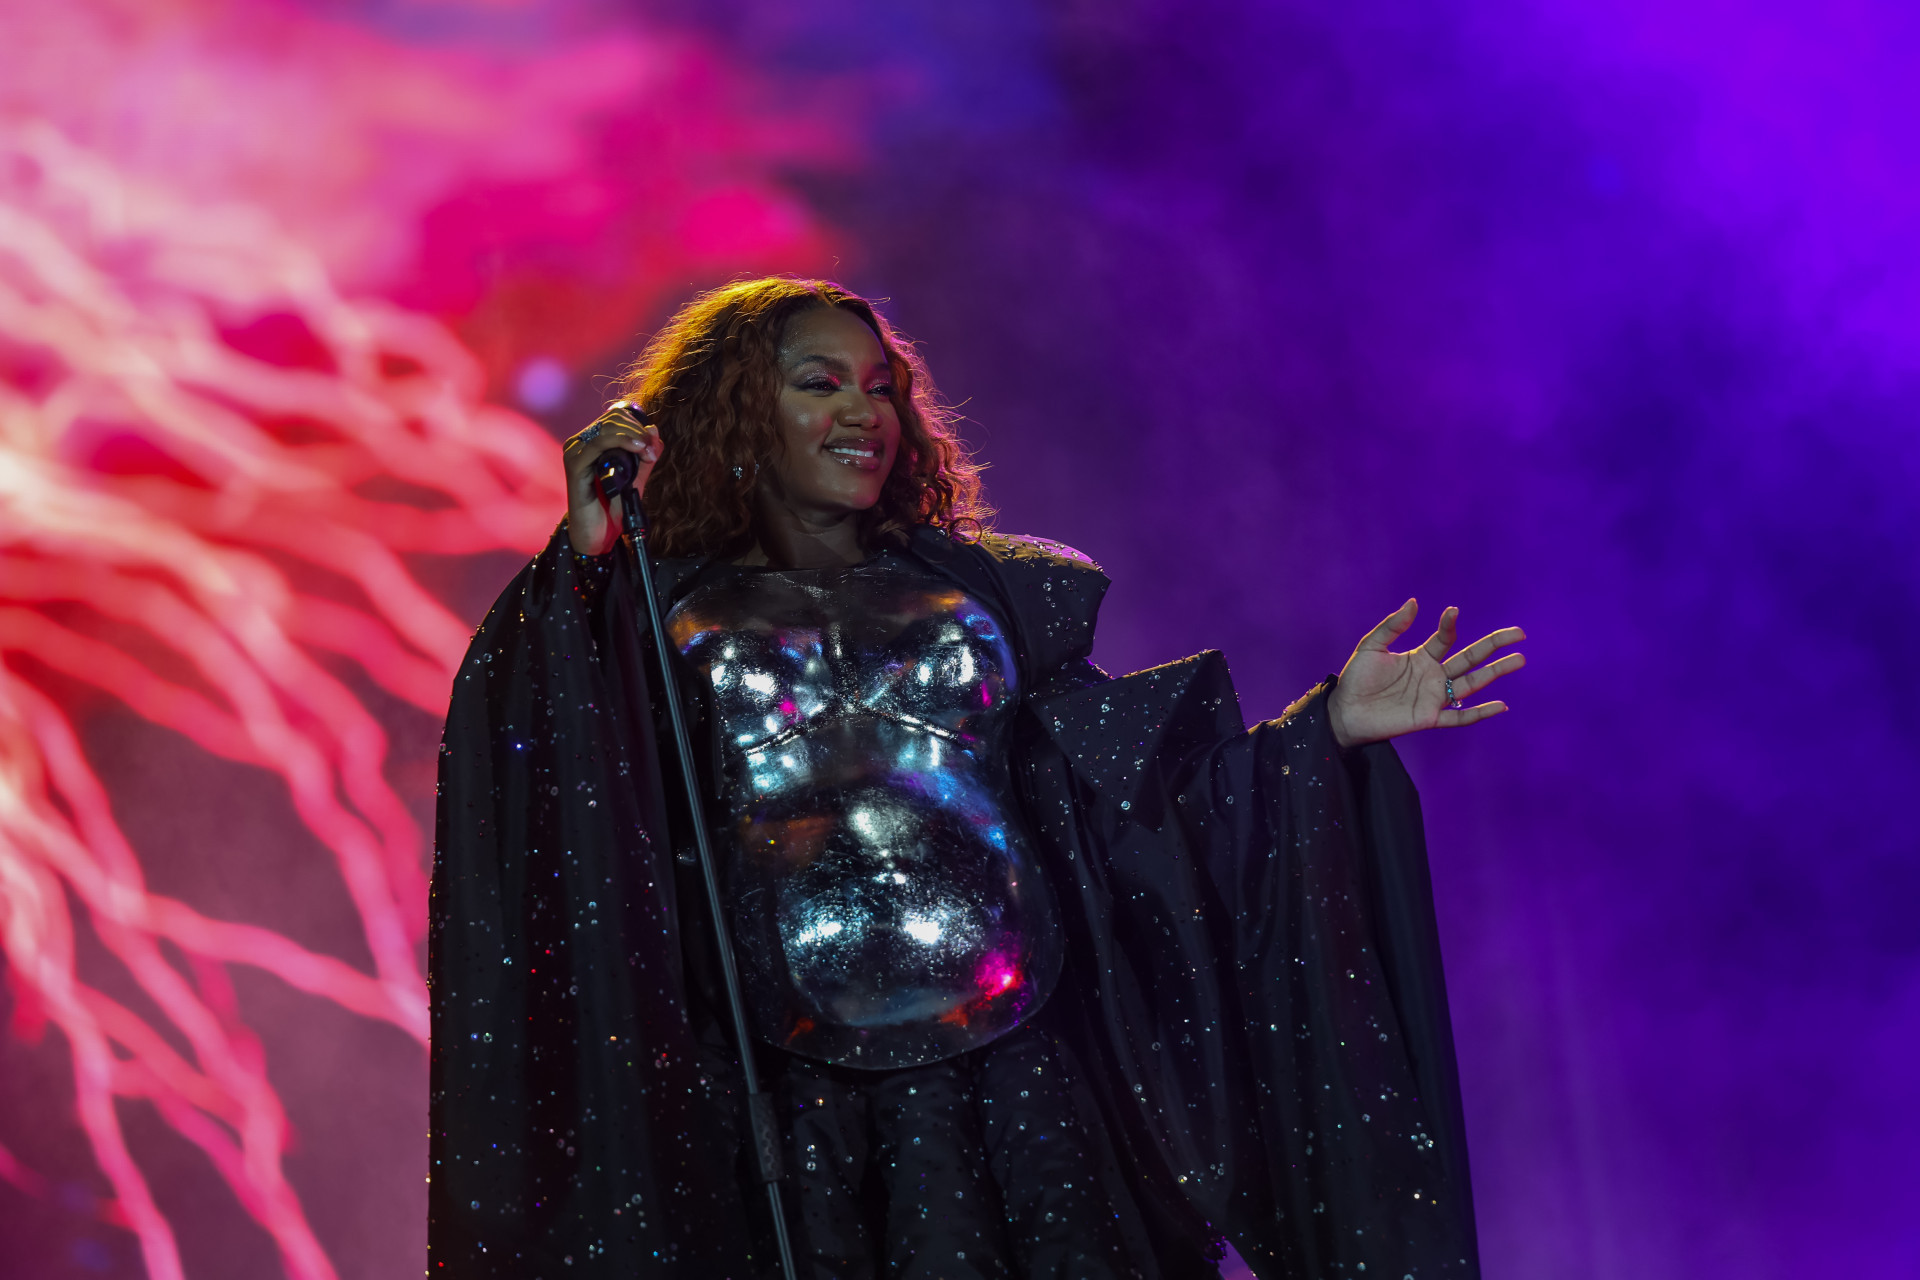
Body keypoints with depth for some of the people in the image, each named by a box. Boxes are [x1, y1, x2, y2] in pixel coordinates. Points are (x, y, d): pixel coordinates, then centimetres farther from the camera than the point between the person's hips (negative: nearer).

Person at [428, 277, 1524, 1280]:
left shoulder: (981, 588, 14)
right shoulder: (668, 614, 7)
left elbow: (1129, 781, 9)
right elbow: (554, 777, -9)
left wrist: (1327, 726, 0)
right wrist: (584, 561, -18)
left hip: (1017, 1090, 2)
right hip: (782, 1105, -2)